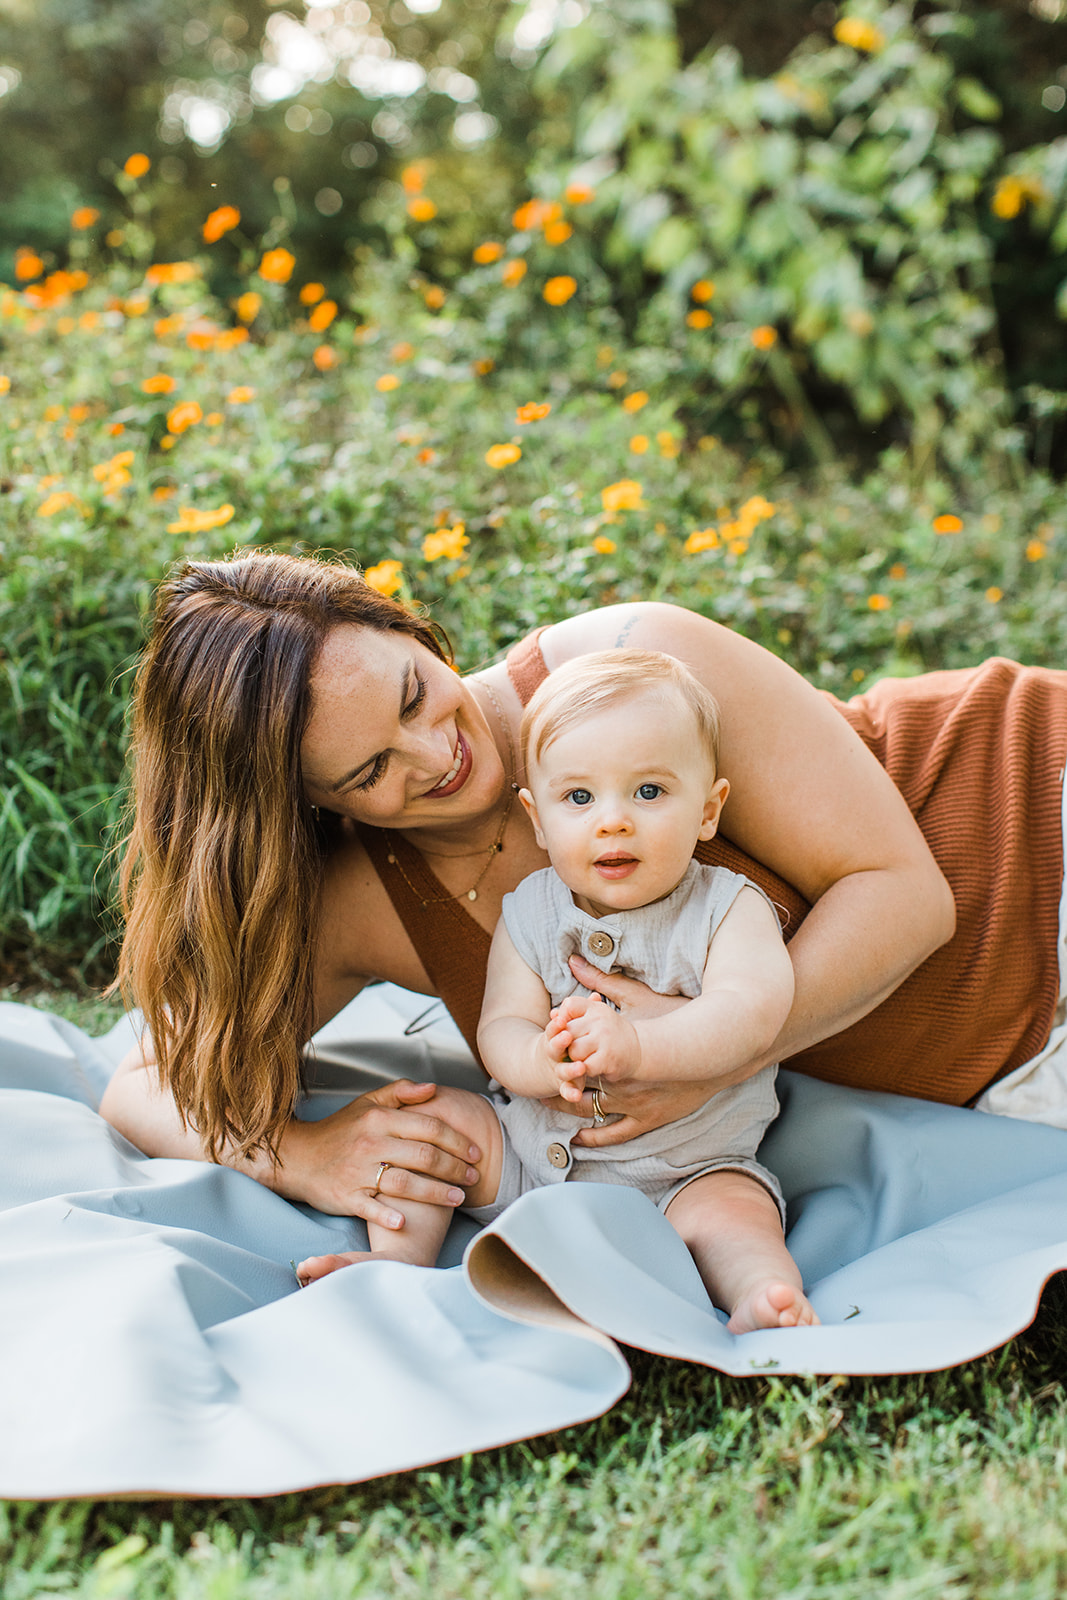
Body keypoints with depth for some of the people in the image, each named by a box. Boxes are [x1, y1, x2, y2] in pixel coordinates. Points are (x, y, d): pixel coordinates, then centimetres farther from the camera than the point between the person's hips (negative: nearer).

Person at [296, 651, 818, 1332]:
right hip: (529, 1153, 4)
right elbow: (501, 1028, -9)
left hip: (683, 1174, -3)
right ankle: (399, 1261, -11)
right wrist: (543, 1060, -35)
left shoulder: (729, 909, -9)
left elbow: (751, 1008, -27)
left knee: (730, 1211, -29)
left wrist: (637, 1047, -44)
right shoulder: (530, 915, -1)